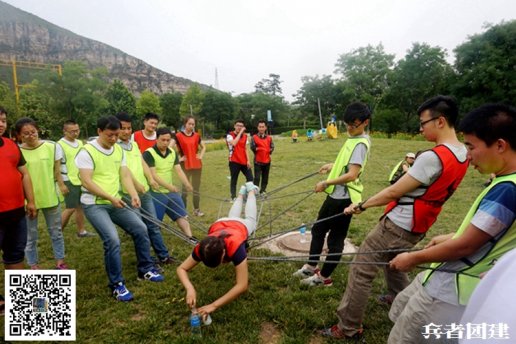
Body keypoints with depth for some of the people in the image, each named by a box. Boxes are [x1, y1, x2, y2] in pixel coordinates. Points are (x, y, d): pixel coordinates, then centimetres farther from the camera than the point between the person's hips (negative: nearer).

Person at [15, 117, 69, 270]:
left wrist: (59, 188, 2)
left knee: (56, 232, 14)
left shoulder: (51, 147, -4)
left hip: (50, 197, 1)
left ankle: (60, 262, 29)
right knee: (30, 236, 12)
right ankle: (34, 266, 28)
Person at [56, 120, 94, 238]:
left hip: (81, 180, 7)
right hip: (69, 182, -6)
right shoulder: (60, 145, -12)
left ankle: (81, 231, 22)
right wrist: (61, 184, -18)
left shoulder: (80, 143, 9)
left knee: (80, 206, 12)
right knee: (71, 208, -3)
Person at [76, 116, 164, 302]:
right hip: (94, 204, -6)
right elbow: (86, 182, -18)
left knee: (140, 228, 0)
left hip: (115, 202, 6)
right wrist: (110, 197, -24)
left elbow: (125, 175, 3)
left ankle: (145, 269, 19)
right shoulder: (87, 152, -13)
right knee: (112, 239, -20)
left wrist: (134, 194, -13)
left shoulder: (119, 150, 6)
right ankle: (117, 284, -2)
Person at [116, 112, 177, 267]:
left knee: (153, 224, 12)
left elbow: (142, 163, 7)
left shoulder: (134, 144, 15)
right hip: (129, 193, -7)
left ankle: (163, 256, 23)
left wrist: (150, 179, -7)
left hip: (145, 190, 7)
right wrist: (136, 184, -24)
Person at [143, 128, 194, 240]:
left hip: (171, 192, 7)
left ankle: (190, 237, 15)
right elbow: (152, 175, -21)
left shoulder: (172, 153, 4)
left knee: (182, 214, 8)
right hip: (156, 193, -6)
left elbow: (178, 170, -2)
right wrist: (168, 186, -30)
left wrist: (187, 184, -18)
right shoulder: (149, 153, -15)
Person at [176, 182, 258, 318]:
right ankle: (241, 192, 64)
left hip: (241, 226, -2)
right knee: (231, 217, 39)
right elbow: (181, 269, -34)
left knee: (250, 220, 35)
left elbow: (242, 286, -53)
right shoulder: (201, 249, -43)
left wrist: (214, 306, -60)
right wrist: (190, 289, -55)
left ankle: (251, 190, 57)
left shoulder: (235, 247, -53)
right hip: (219, 224, 3)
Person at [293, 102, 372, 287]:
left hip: (344, 198, -10)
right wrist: (333, 166, 22)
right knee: (318, 230, 19)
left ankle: (324, 277, 20)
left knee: (335, 239, 5)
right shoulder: (353, 138, 11)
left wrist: (326, 183, -20)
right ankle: (311, 267, 33)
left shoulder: (360, 144, -19)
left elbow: (352, 174, -26)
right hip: (335, 194, 10)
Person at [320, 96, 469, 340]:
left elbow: (393, 193, -21)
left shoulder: (432, 157, -26)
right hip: (416, 227, 9)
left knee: (361, 271, -2)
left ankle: (349, 328, 9)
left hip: (397, 226, -9)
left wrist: (361, 206, -10)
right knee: (393, 261, 33)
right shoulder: (462, 154, 2)